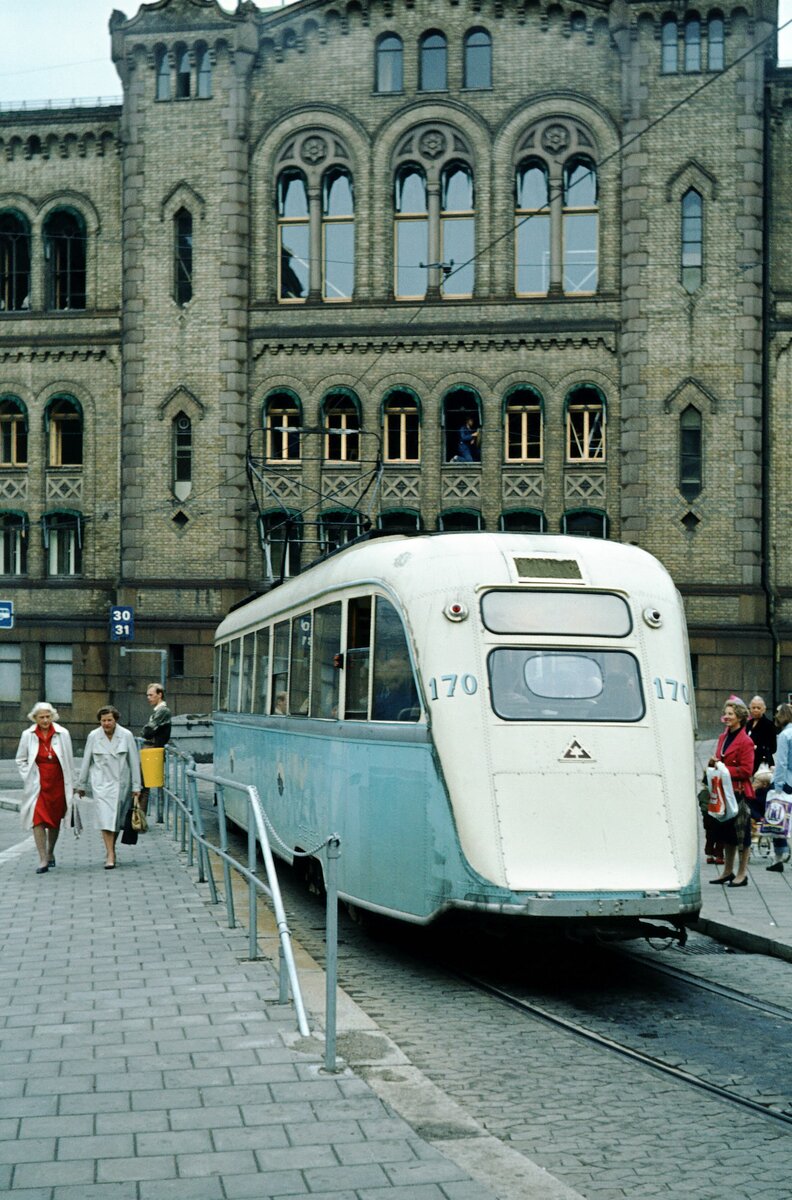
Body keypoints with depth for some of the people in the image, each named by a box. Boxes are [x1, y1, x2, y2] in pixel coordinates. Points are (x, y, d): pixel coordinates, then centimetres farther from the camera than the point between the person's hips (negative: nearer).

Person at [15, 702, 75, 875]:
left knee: (55, 821, 12)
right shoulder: (28, 735, -2)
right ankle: (43, 860, -11)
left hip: (58, 784, 1)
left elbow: (69, 761, 4)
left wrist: (71, 785, 5)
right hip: (37, 785, -1)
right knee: (38, 820, -13)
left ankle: (50, 853, 33)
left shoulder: (62, 734, -2)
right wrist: (28, 778, -1)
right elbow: (20, 760, 10)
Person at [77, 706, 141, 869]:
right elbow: (86, 762, 5)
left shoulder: (126, 735, -4)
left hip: (121, 783, 1)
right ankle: (110, 855, -14)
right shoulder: (93, 736, -2)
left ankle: (110, 849, 29)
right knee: (106, 818, -12)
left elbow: (134, 762, 0)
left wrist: (136, 787, -1)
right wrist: (81, 785, 9)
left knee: (117, 819, 9)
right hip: (101, 783, -1)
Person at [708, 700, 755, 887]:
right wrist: (714, 763, 1)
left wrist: (724, 769, -17)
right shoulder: (723, 737, 13)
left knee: (741, 833, 0)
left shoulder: (745, 741, -12)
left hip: (739, 792, -8)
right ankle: (728, 871, 24)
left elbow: (746, 770, -16)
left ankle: (742, 874, 7)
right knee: (726, 832, 14)